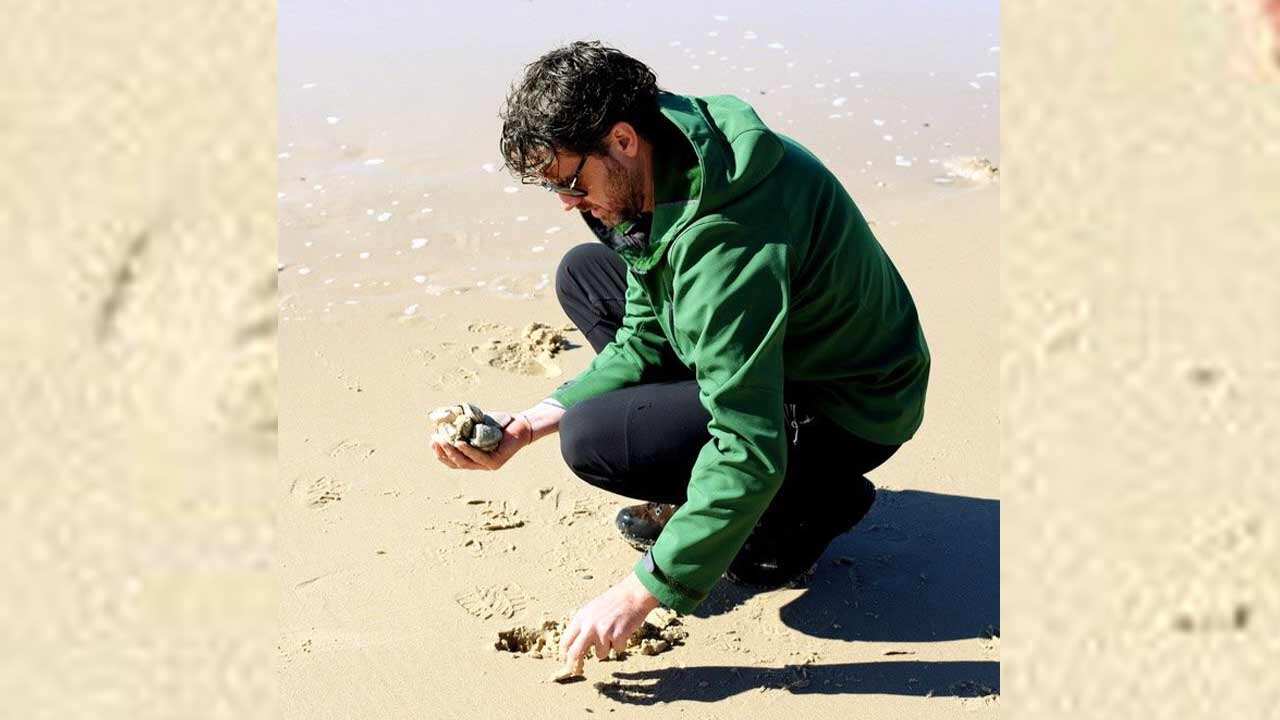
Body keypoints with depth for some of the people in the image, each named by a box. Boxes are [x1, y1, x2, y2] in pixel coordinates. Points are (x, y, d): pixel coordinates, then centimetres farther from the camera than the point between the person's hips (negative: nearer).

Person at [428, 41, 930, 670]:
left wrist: (640, 592, -30)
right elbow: (644, 343, 2)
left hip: (845, 410, -9)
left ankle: (814, 499, -1)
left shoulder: (725, 242, -35)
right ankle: (699, 498, 9)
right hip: (771, 348, 9)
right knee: (583, 274, 7)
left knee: (593, 439, -23)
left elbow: (752, 453, -36)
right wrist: (529, 425, -7)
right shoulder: (664, 165, -6)